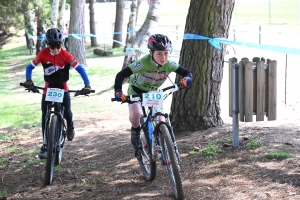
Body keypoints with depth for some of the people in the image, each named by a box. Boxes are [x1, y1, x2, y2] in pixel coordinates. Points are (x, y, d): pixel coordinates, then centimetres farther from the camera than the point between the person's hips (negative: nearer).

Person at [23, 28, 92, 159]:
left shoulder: (66, 55, -19)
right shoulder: (43, 54, -15)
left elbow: (80, 69, -21)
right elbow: (30, 67, -11)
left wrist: (87, 84, -32)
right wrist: (28, 80, -30)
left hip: (63, 88, -1)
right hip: (48, 88, 1)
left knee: (67, 113, -15)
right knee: (45, 117, -5)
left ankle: (70, 127, 22)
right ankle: (45, 145, 3)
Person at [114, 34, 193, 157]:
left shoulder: (169, 65, -24)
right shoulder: (144, 63, -36)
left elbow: (186, 72, -18)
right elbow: (121, 75, -36)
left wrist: (187, 78, -42)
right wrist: (118, 92, -49)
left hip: (153, 92, 4)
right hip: (136, 90, -4)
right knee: (136, 114, -30)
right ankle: (136, 130, 4)